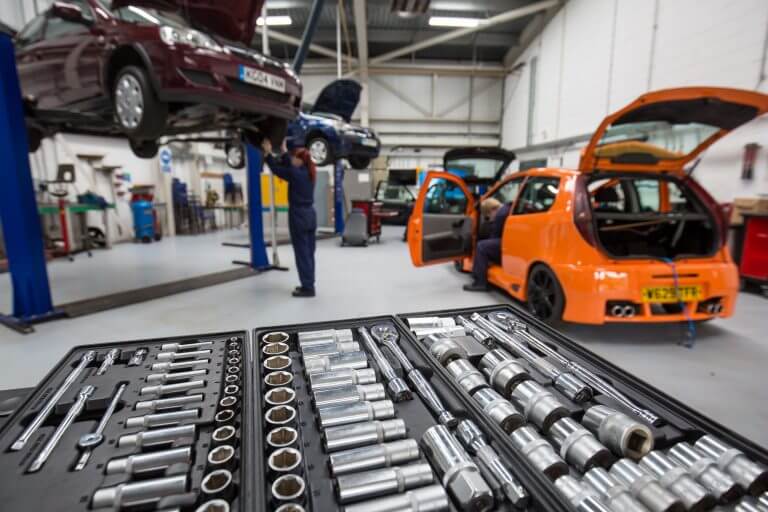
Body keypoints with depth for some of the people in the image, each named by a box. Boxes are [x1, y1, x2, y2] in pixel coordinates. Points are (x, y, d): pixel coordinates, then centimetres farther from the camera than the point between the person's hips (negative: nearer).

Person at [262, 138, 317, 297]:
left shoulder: (296, 174, -14)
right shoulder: (309, 172, 9)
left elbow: (276, 169, -5)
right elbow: (287, 166, 24)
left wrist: (268, 153, 8)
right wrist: (284, 151, 29)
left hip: (299, 216, -8)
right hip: (310, 215, 8)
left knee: (302, 253, -3)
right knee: (309, 252, 11)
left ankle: (307, 288, 1)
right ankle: (309, 285, 19)